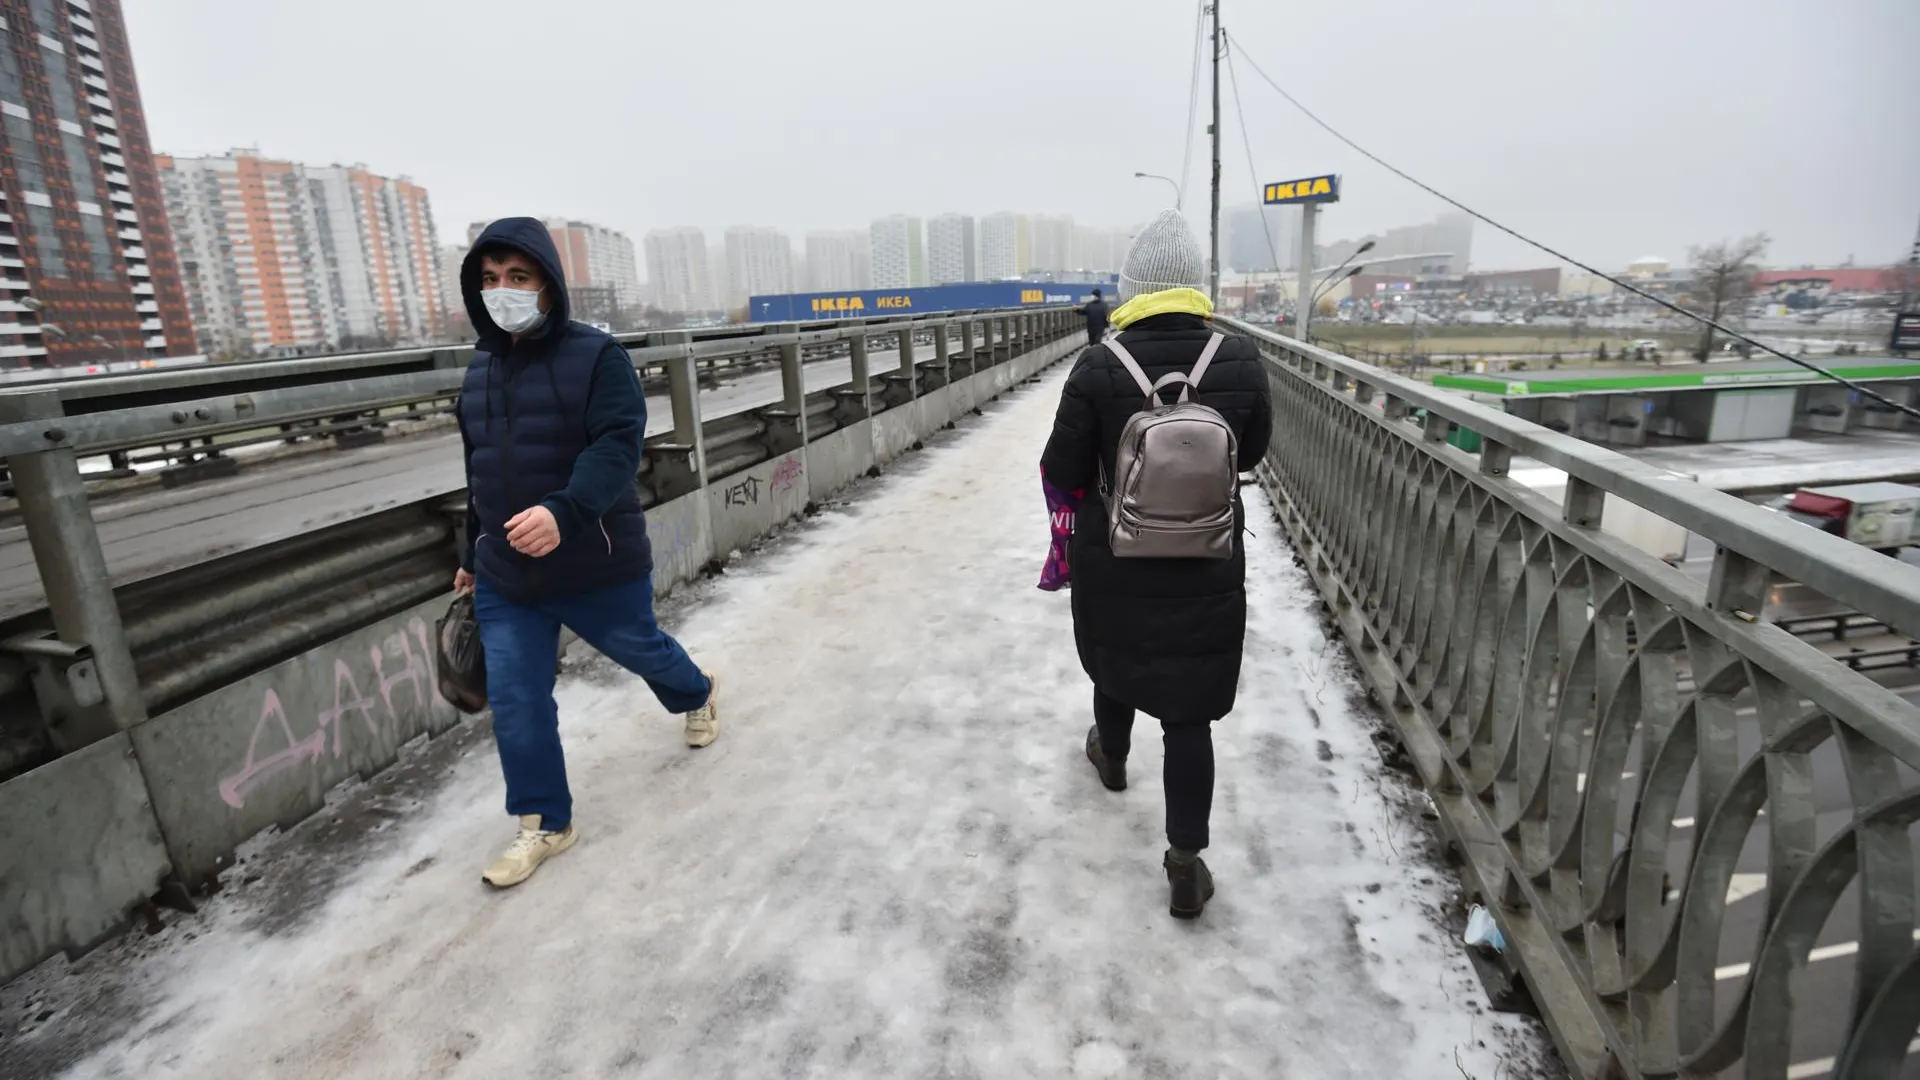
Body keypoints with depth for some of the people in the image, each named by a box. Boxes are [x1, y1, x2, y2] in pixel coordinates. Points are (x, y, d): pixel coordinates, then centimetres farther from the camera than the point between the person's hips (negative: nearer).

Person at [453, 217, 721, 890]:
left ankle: (696, 696, 53)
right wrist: (474, 553, 22)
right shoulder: (479, 371, 9)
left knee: (640, 650, 18)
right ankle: (545, 825, 23)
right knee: (514, 702, 4)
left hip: (600, 567, -5)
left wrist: (564, 512, -42)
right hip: (506, 580, 5)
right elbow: (480, 474, 17)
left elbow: (617, 447, -26)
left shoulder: (595, 355, -12)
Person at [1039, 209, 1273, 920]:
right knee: (1189, 713, 9)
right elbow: (1251, 453, 5)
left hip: (1113, 563, 0)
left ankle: (1112, 759, 54)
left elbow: (1063, 473, -12)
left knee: (1114, 663, 27)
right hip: (1207, 568, 1)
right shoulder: (1240, 361, -10)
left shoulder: (1099, 368, -17)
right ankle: (1186, 865, 14)